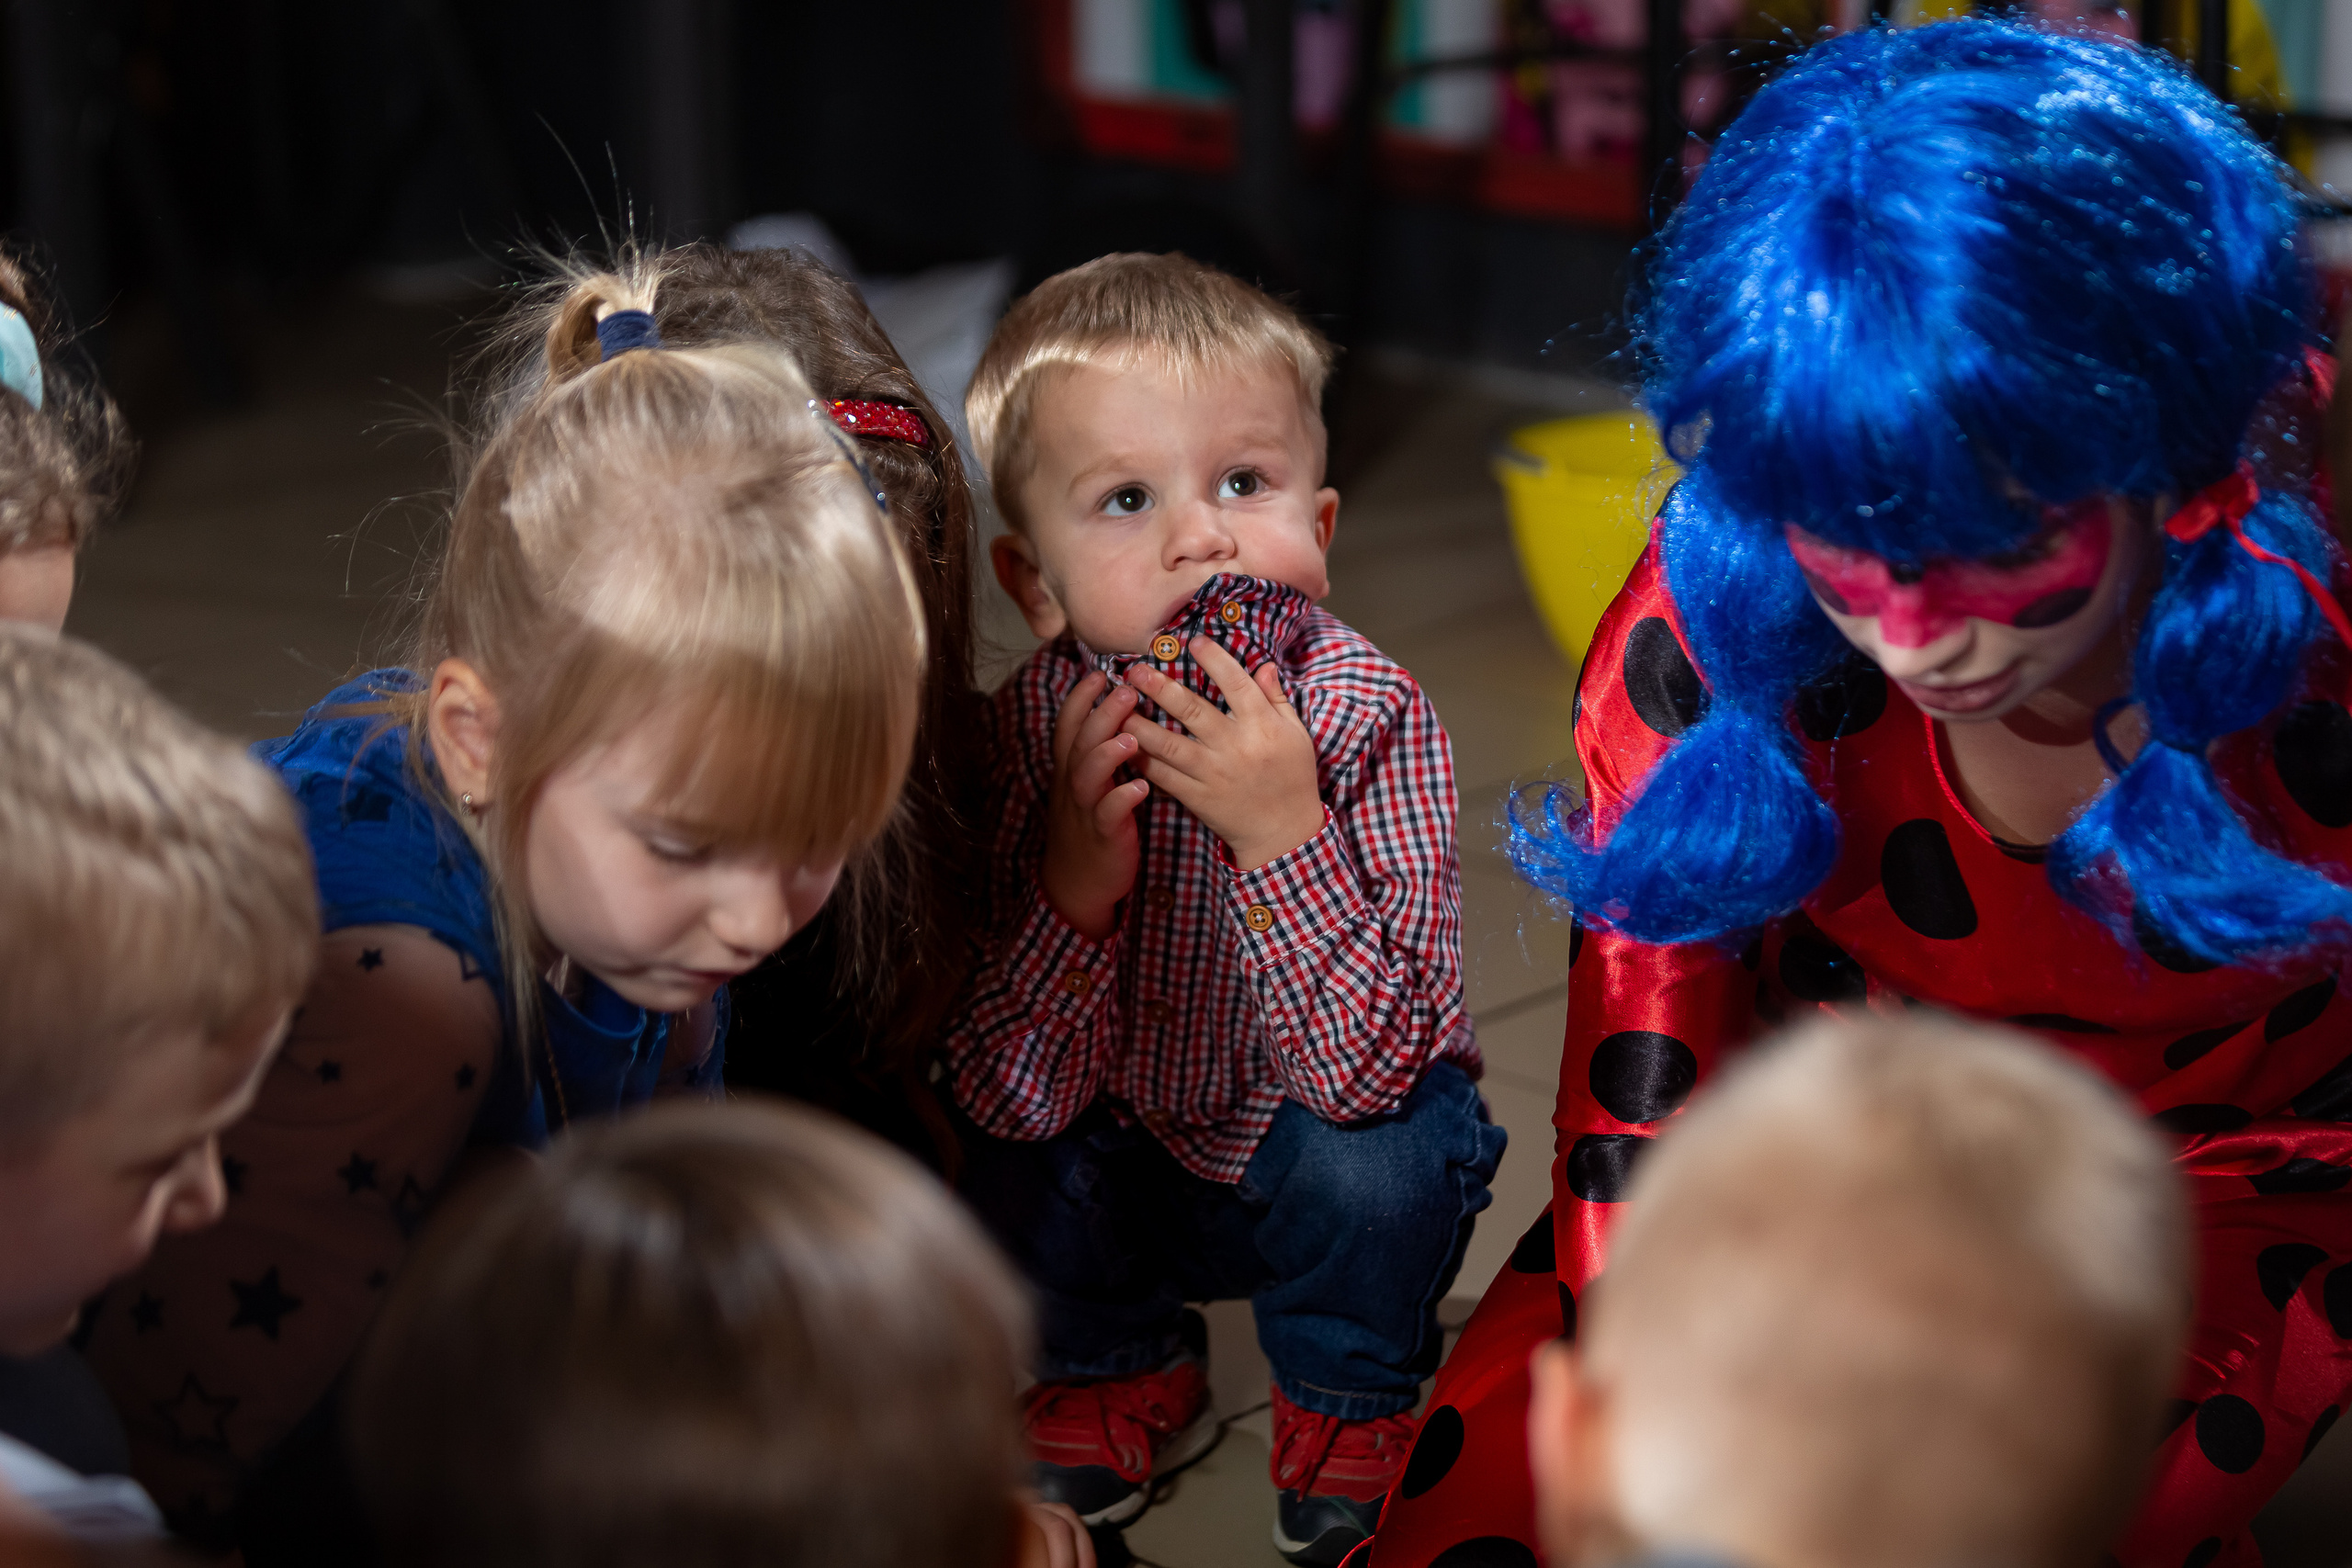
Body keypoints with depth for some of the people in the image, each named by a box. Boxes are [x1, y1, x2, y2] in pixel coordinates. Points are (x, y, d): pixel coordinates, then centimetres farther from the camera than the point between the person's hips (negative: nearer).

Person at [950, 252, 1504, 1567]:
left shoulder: (1368, 716, -26)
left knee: (1379, 1159, -31)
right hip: (1131, 1171, 2)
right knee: (1001, 1166, -24)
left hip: (1317, 1168, -2)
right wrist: (1074, 881, -37)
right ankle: (1123, 1373, 10)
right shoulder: (1029, 730, -19)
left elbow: (1369, 1065, -33)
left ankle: (1350, 1404, 2)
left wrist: (1283, 832, -43)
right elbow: (1010, 1097, -21)